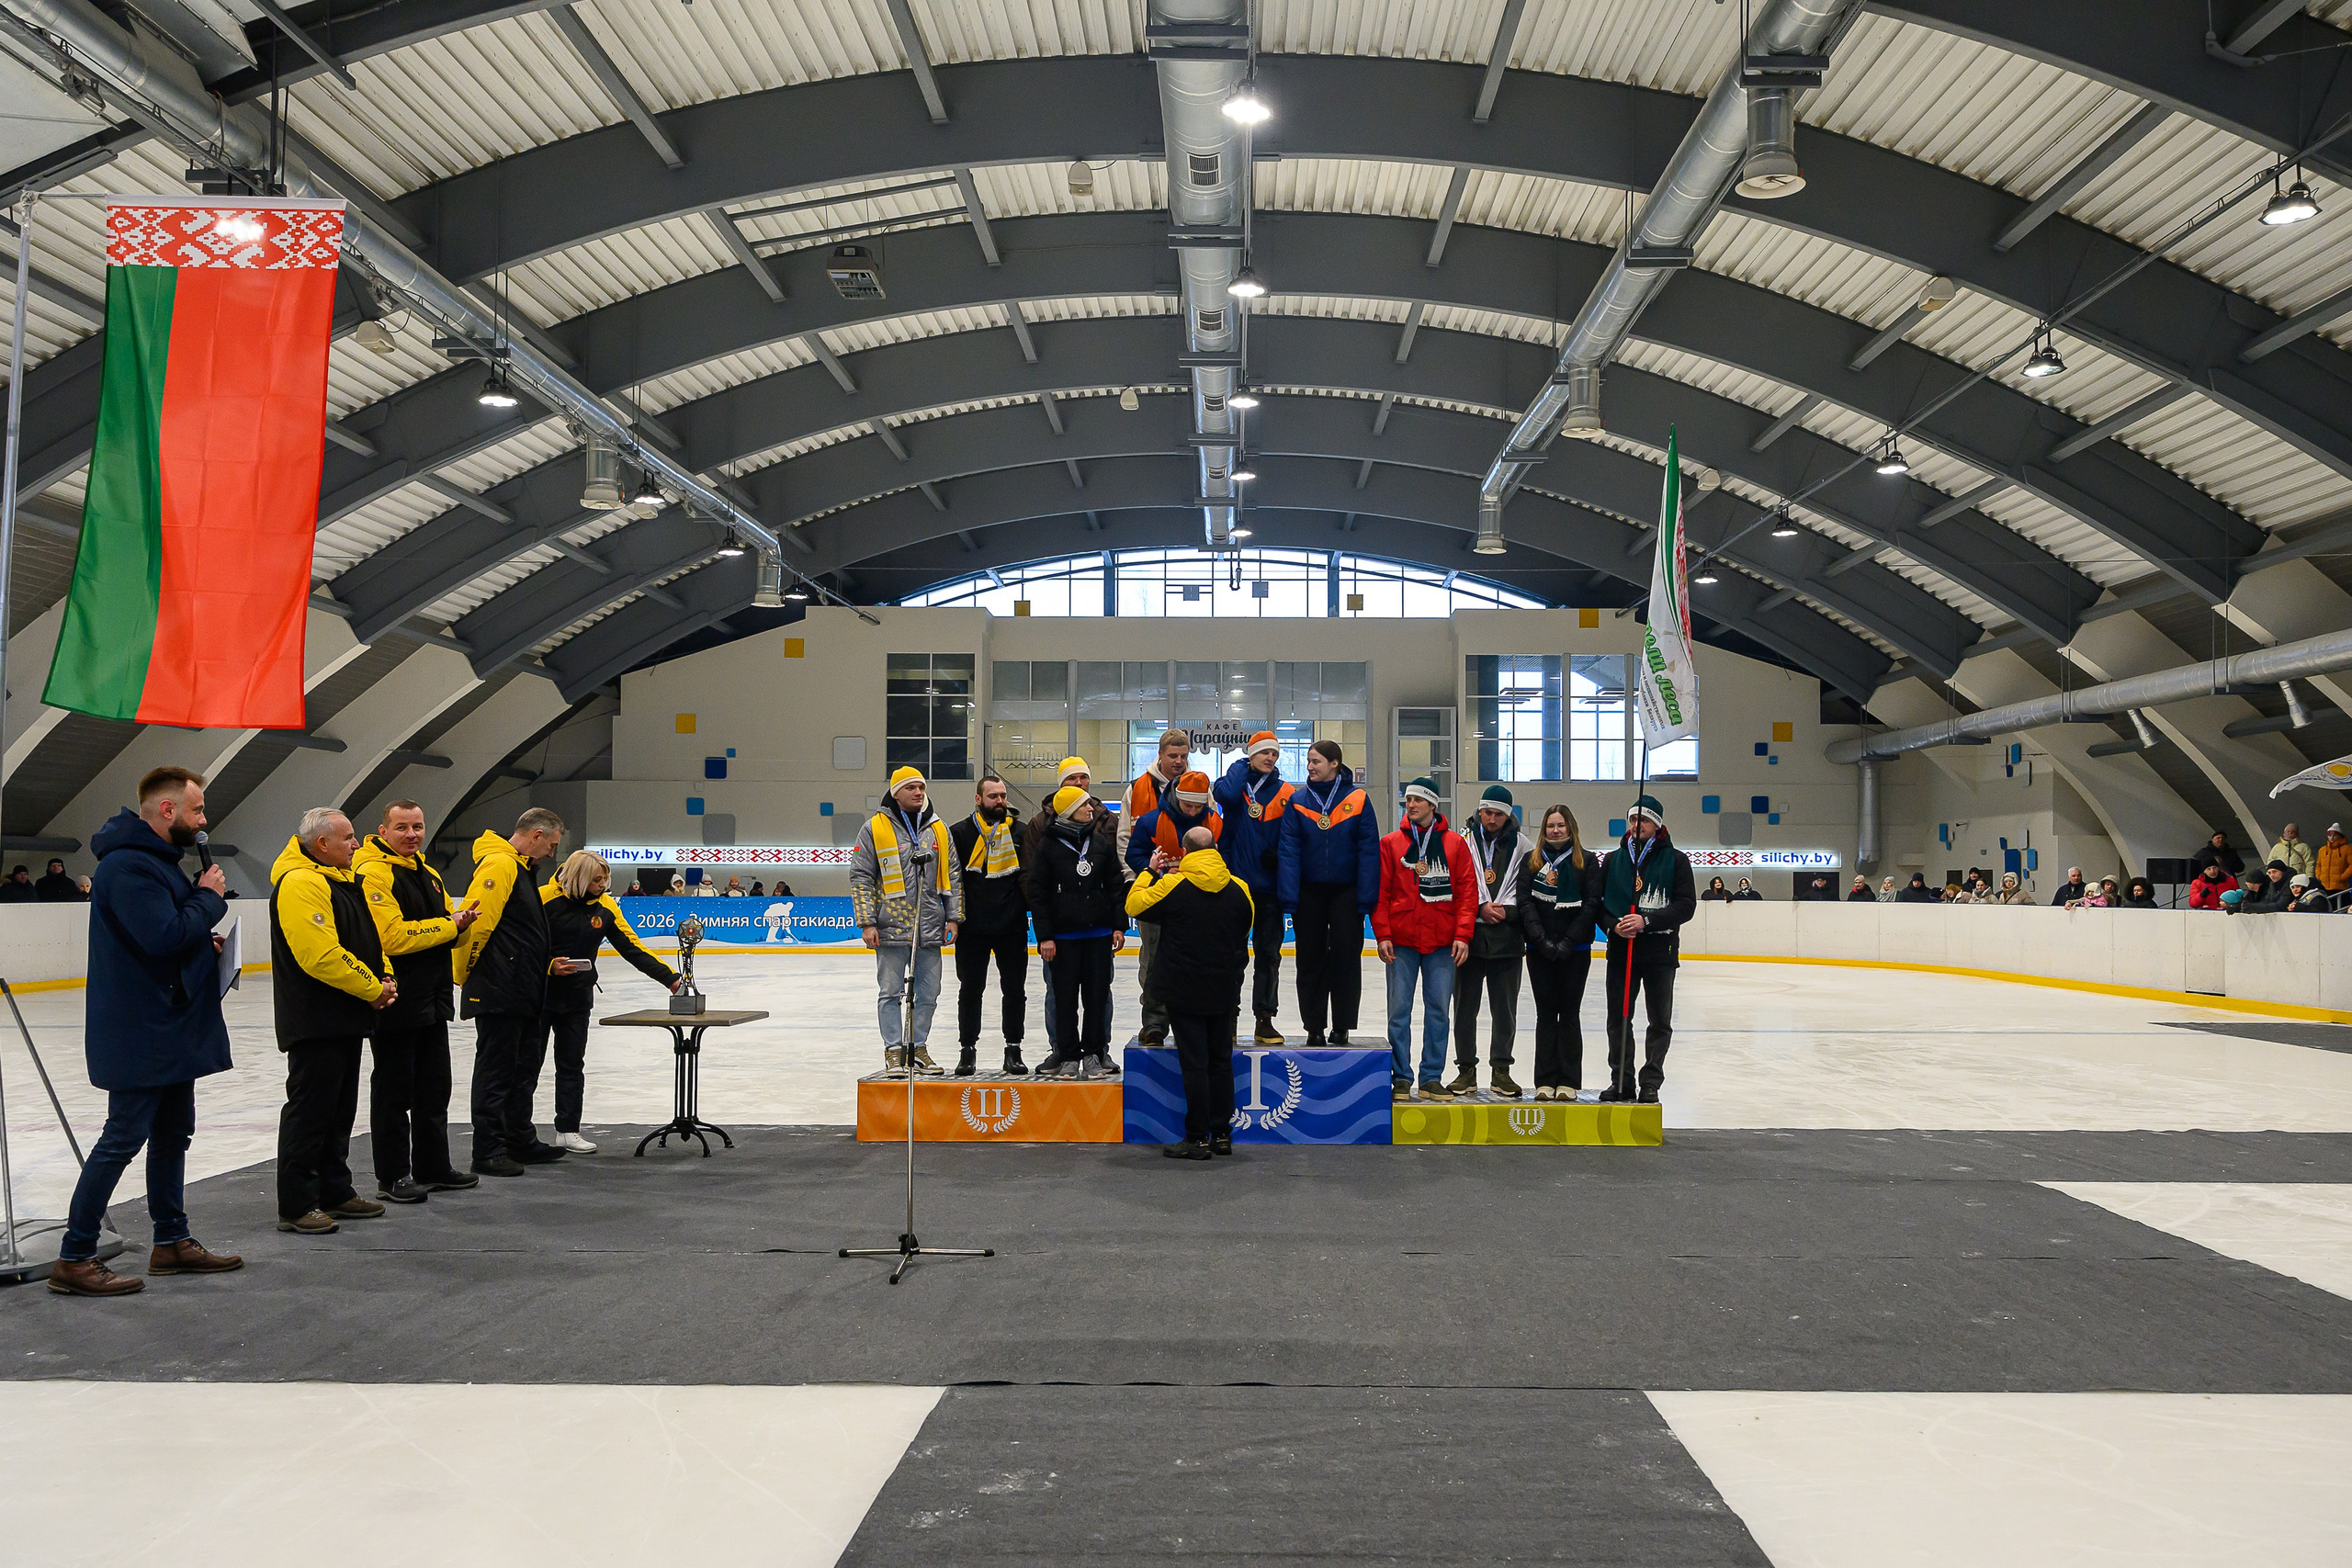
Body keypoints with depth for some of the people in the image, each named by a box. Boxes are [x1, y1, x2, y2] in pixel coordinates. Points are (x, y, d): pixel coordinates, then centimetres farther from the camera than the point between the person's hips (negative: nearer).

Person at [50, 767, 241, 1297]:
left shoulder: (158, 859, 15)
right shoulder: (129, 865, -19)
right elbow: (164, 937, -29)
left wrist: (202, 942, 4)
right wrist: (209, 898, -15)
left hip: (170, 1029, 11)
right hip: (140, 1035, -11)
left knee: (173, 1134, 17)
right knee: (122, 1140, -4)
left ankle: (172, 1242, 27)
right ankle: (74, 1260, 5)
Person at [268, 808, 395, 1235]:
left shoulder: (341, 880, 16)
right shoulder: (300, 883, -17)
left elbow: (367, 938, 21)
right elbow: (320, 955, -25)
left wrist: (385, 978, 2)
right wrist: (372, 990, -17)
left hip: (346, 1020, 10)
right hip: (314, 1021, -10)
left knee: (340, 1109, 16)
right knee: (309, 1110, -4)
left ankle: (335, 1192, 26)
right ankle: (296, 1206, 2)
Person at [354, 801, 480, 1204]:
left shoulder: (428, 873, 15)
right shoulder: (373, 873, -14)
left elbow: (446, 924, 21)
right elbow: (391, 937, -24)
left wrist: (460, 921, -3)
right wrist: (449, 926, -17)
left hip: (432, 1001, 9)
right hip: (396, 1004, -9)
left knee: (434, 1089, 17)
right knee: (394, 1092, 1)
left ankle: (433, 1168, 28)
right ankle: (392, 1178, 11)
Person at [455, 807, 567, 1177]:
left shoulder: (522, 869, 19)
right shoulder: (498, 865, -15)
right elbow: (477, 921, -23)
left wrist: (546, 964, 18)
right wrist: (464, 975, -14)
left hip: (520, 993, 10)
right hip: (497, 993, -10)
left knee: (520, 1068, 16)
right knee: (496, 1070, -3)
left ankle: (521, 1142, 25)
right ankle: (488, 1151, 4)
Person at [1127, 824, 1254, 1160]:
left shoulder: (1172, 885, -13)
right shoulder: (1238, 889, 1)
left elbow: (1135, 905, 1)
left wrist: (1148, 872, 15)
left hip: (1184, 991, -4)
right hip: (1224, 992, 4)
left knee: (1194, 1063, -1)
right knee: (1221, 1061, 12)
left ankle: (1198, 1138, 1)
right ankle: (1222, 1134, 16)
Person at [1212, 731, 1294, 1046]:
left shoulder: (1285, 793, 5)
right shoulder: (1237, 780, 3)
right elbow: (1225, 795, -21)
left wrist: (1278, 855, -12)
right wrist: (1243, 766, -6)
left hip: (1269, 886, 1)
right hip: (1235, 882, -1)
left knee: (1269, 954, 5)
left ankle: (1265, 1018, 12)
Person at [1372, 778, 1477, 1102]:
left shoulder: (1455, 844, 5)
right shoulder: (1391, 843, 5)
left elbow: (1467, 891, 3)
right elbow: (1380, 892, 3)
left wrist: (1462, 934, -4)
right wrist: (1382, 935, -5)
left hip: (1442, 943, 1)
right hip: (1402, 942, 0)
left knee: (1439, 1011, 5)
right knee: (1399, 1010, 1)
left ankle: (1431, 1078, 14)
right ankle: (1401, 1077, 9)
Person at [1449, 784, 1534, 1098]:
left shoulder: (1523, 846, 5)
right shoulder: (1463, 842, 3)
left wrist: (1507, 911, -10)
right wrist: (1481, 907, -11)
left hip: (1508, 939, 0)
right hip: (1469, 935, 0)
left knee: (1506, 1008, 5)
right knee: (1465, 1006, 4)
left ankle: (1501, 1070, 16)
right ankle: (1466, 1070, 15)